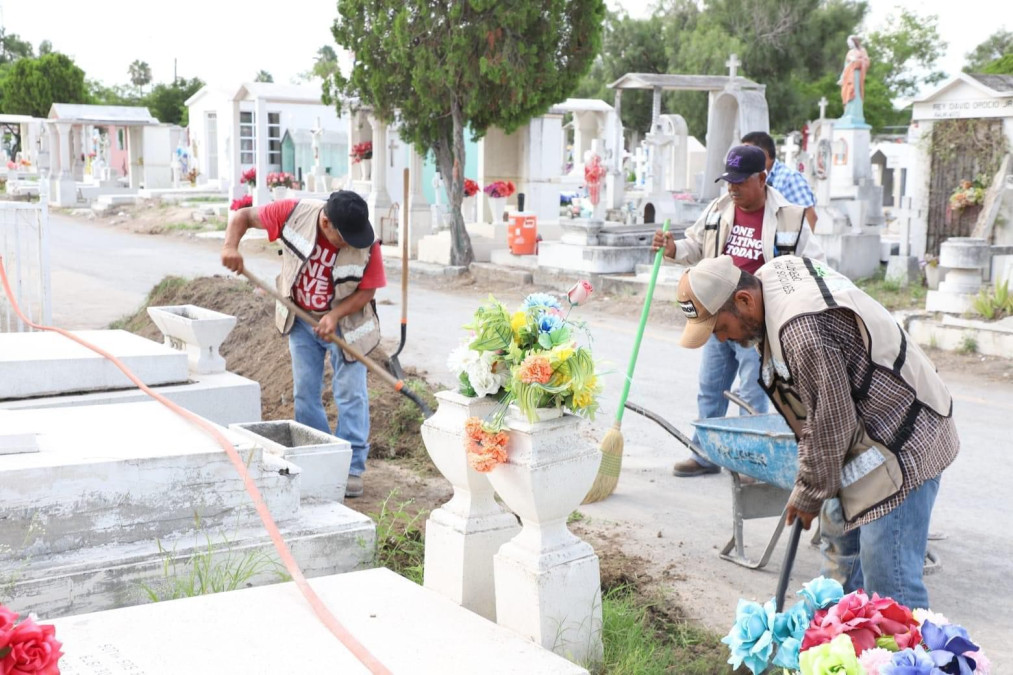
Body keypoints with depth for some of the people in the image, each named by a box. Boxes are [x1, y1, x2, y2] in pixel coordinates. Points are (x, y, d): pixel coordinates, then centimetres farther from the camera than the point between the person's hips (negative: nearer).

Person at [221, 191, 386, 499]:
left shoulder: (367, 245, -25)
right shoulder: (295, 213, -24)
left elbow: (367, 290, -15)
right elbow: (243, 216, -12)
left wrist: (335, 315, -29)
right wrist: (231, 245, -30)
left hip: (345, 321, -2)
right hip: (301, 320, 2)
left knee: (350, 394, -5)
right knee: (304, 393, 6)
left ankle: (352, 467, 0)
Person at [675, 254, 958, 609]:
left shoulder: (804, 333, -32)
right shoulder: (773, 272, -1)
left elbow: (831, 422, -25)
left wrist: (809, 494, -10)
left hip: (903, 444, -11)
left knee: (886, 575, -13)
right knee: (840, 547, 19)